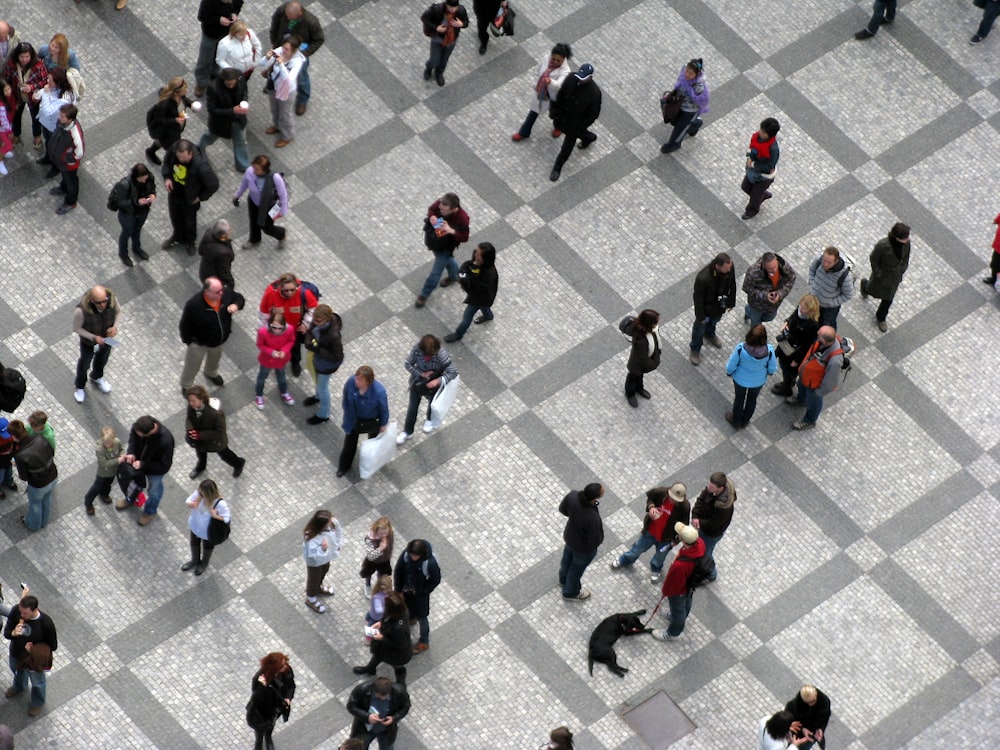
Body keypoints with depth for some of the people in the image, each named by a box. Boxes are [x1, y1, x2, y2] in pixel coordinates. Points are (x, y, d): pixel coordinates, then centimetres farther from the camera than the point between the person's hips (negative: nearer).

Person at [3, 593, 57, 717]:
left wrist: (35, 650, -33)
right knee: (17, 671, 36)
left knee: (37, 682, 27)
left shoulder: (46, 624, -38)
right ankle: (19, 687, 71)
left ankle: (38, 702, 59)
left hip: (34, 660, -4)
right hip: (16, 654, 4)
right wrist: (13, 633, -39)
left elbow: (53, 646, -20)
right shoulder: (16, 611, -30)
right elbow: (6, 631, -17)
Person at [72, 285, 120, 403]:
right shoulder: (81, 311, -43)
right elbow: (76, 328, -23)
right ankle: (79, 386, 56)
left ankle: (96, 378, 64)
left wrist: (115, 327, -27)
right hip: (88, 340, -3)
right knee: (85, 362, 25)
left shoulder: (112, 299, -34)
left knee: (102, 358, 31)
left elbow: (118, 312, -10)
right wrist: (93, 338, -34)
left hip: (106, 336, 3)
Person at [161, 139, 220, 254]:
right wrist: (166, 177, -15)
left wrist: (201, 197, -16)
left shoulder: (201, 166, -42)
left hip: (190, 198, -4)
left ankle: (190, 241, 55)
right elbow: (167, 161, -2)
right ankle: (177, 236, 59)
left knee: (190, 220, 25)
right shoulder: (173, 150, -28)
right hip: (174, 192, 4)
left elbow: (213, 185, -27)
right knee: (175, 216, 30)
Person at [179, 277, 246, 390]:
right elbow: (185, 326, -25)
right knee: (192, 366, 24)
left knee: (214, 359, 36)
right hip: (198, 343, -4)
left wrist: (236, 305, -30)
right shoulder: (194, 305, -41)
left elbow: (240, 298, -6)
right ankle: (186, 386, 54)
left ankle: (211, 373, 70)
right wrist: (188, 342, -14)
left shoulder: (226, 293, -28)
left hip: (219, 340, 4)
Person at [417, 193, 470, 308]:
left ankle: (424, 295, 36)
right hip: (433, 240, 5)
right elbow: (431, 209, -5)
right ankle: (454, 275, 66)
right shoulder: (440, 203, -28)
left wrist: (452, 231, -45)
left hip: (445, 247, -5)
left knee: (435, 272, 12)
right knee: (447, 259, 34)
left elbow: (464, 237, -25)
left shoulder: (462, 219, -39)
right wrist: (431, 216, -29)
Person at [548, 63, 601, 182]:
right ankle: (589, 137, 63)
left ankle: (557, 168, 44)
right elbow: (561, 95, -7)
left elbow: (594, 114, -21)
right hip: (563, 114, 6)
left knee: (567, 146, 15)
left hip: (577, 122, -6)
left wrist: (582, 127, -15)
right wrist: (554, 110, 3)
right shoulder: (571, 78, -25)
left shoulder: (594, 93, -37)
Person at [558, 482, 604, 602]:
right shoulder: (593, 519, -45)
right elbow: (595, 541, -27)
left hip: (569, 536, 5)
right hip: (583, 548, -5)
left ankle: (564, 579, 65)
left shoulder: (572, 495, -30)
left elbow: (562, 509, -8)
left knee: (567, 558, 35)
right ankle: (570, 593, 54)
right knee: (577, 568, 25)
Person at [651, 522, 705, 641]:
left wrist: (666, 591, -5)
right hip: (692, 582, 6)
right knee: (687, 602, 35)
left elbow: (674, 583, -28)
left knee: (677, 610, 24)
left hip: (679, 590, -6)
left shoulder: (680, 565, -50)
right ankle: (681, 619, 66)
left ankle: (672, 633, 52)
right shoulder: (700, 542, -32)